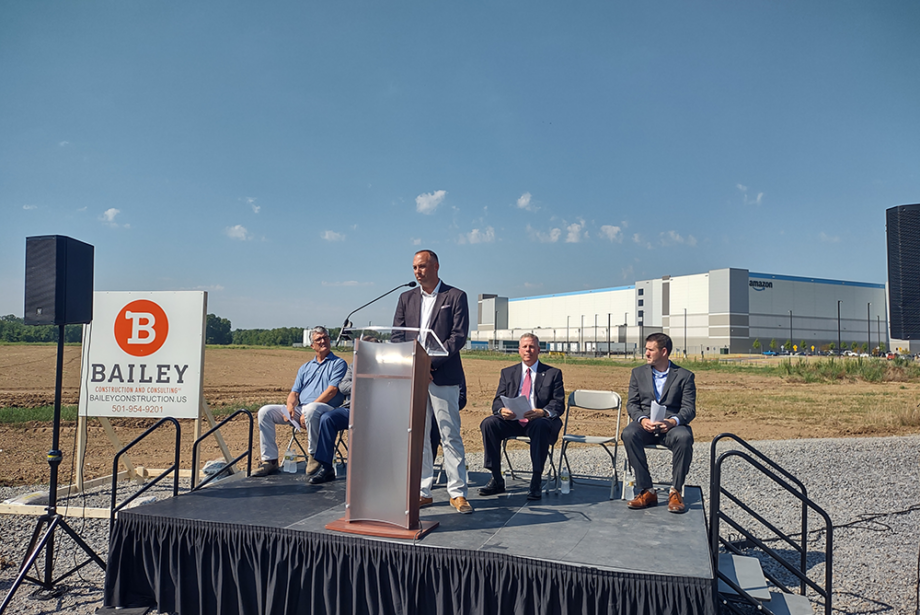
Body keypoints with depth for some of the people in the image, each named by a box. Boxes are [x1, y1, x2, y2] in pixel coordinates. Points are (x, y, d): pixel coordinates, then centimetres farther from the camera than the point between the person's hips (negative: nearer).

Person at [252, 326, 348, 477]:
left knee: (311, 409, -41)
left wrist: (308, 409, -16)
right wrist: (290, 406, -8)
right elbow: (294, 392, 18)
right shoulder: (305, 368, 26)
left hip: (326, 409, -6)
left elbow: (332, 390, -8)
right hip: (299, 409, 6)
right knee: (265, 412, -9)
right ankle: (270, 460, -6)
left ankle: (314, 456, -21)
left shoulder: (338, 363, 6)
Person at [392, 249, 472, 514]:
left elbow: (459, 336, -7)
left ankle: (457, 492, 8)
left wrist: (431, 362, -15)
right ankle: (422, 491, 17)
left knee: (450, 436, 0)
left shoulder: (456, 296, 2)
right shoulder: (406, 298, 15)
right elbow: (396, 336, 9)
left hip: (443, 377, -4)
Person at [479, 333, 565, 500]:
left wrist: (542, 412, -23)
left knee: (541, 426, -37)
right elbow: (497, 401, 8)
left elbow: (559, 404, -1)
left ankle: (536, 483, -28)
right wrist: (502, 410, -18)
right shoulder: (507, 373, 18)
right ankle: (496, 480, -18)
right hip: (512, 421, 3)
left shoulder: (553, 373, 10)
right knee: (488, 423, -25)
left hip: (538, 420, -2)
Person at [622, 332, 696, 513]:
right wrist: (642, 419, -16)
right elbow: (632, 403, 6)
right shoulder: (638, 373, 13)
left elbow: (689, 409, -3)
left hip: (672, 426, -2)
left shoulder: (684, 376, 5)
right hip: (645, 424, 2)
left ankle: (676, 492, -21)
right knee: (629, 434, -32)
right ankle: (647, 491, -25)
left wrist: (673, 421, -25)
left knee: (684, 437, -37)